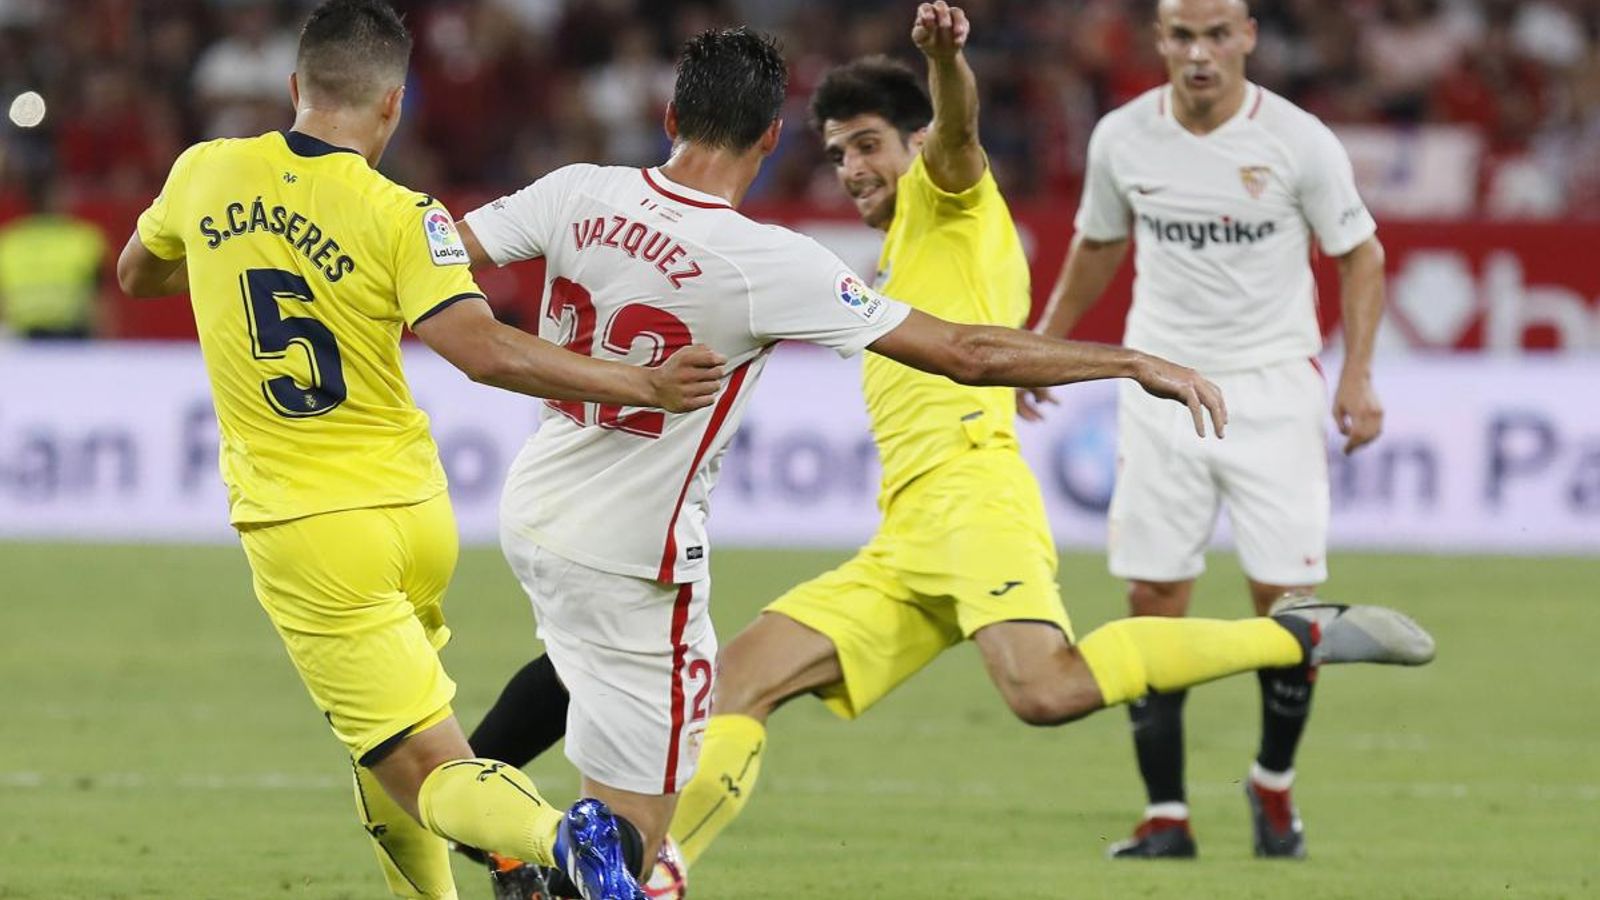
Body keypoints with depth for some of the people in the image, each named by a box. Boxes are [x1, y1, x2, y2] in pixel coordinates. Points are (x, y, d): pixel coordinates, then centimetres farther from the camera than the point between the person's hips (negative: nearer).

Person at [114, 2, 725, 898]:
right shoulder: (399, 216, -9)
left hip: (302, 533, -1)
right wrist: (642, 385, -16)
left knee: (429, 775, -6)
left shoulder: (205, 174, 0)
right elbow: (485, 351, -22)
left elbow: (136, 274, 21)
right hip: (415, 513, 1)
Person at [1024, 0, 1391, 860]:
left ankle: (1274, 784, 18)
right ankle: (1165, 814, 4)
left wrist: (1357, 375, -9)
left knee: (1287, 601, -6)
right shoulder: (1122, 138, -2)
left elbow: (1360, 253, 1)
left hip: (1271, 385, -2)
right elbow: (1097, 249, 16)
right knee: (1152, 601, -3)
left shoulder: (1299, 141, -10)